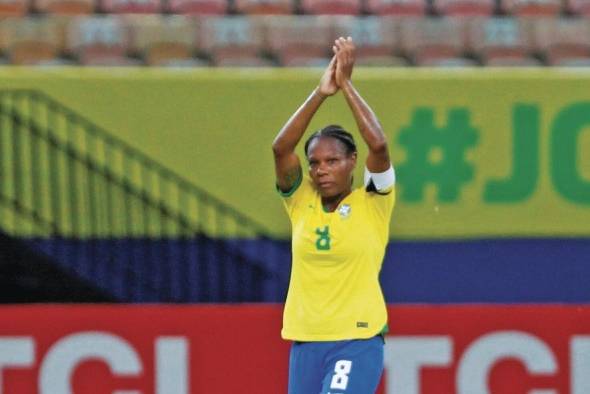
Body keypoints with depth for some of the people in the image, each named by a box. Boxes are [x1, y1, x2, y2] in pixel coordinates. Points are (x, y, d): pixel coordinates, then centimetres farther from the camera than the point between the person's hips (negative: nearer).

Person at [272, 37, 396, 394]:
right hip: (306, 341, 5)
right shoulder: (302, 202, 7)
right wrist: (321, 94, -13)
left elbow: (378, 145, -17)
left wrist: (347, 85, -13)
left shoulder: (372, 203, -1)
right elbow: (281, 148, -8)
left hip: (358, 340, -5)